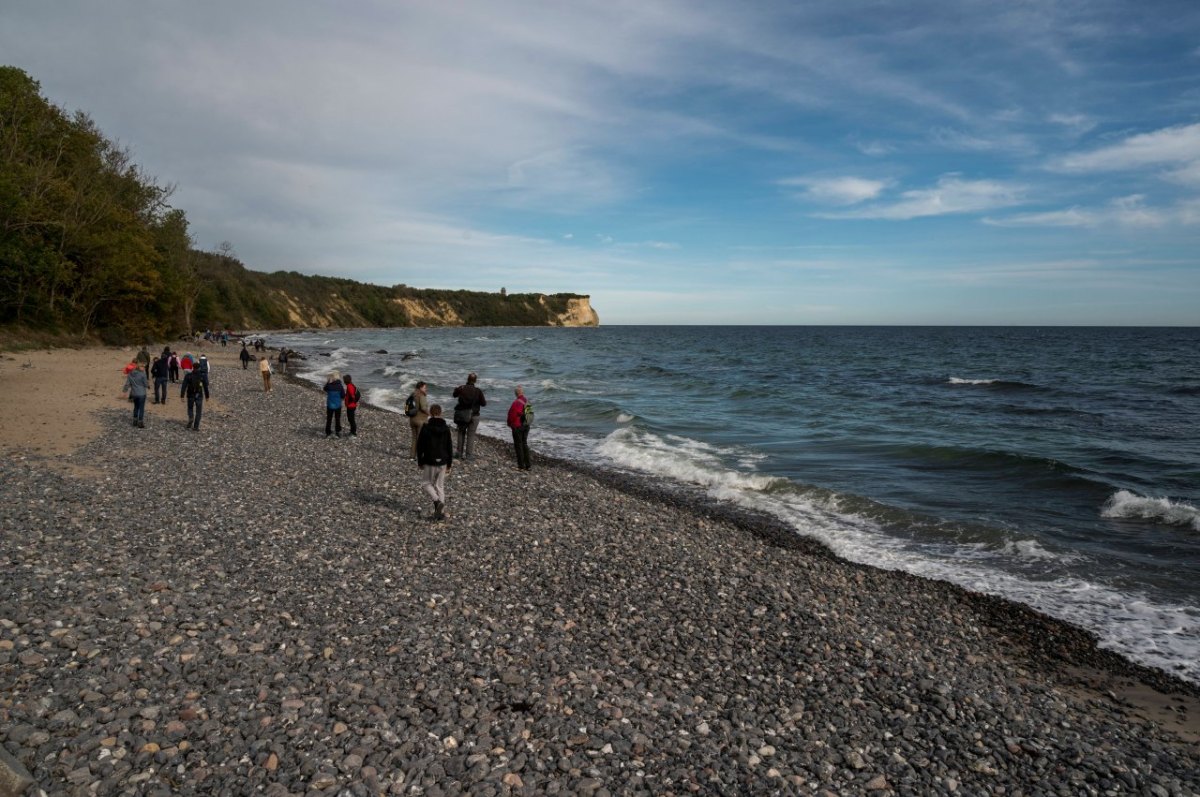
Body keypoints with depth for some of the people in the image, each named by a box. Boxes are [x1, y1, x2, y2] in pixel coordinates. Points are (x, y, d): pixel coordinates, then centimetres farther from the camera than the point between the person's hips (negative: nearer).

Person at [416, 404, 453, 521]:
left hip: (429, 462, -3)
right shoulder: (446, 428, -1)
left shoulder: (425, 427, -10)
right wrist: (449, 465, 10)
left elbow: (420, 446, -7)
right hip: (442, 462, 3)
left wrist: (419, 462, 4)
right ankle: (441, 512, 10)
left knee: (426, 483, 13)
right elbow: (450, 448, 2)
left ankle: (438, 502, -10)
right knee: (440, 486, 13)